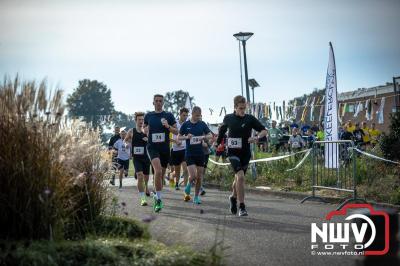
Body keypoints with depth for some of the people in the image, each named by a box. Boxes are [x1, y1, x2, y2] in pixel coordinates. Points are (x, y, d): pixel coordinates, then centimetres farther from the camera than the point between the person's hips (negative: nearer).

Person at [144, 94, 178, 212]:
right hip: (152, 147, -2)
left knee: (161, 174, 12)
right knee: (158, 171, -25)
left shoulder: (168, 115, 4)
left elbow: (176, 131, 3)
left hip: (165, 148, 2)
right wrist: (146, 129, -1)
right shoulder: (148, 116, 7)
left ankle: (157, 197, 33)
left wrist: (168, 126, -16)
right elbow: (144, 127, 23)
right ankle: (158, 199, -21)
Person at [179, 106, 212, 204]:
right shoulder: (186, 124, -1)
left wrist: (204, 137, -14)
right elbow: (179, 137, 4)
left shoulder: (202, 124, 4)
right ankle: (189, 185, 20)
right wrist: (187, 137, -15)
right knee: (193, 176, -14)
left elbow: (210, 135, 6)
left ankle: (196, 197, 16)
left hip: (200, 153, 2)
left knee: (199, 177, 3)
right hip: (189, 153, -2)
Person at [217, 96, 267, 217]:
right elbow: (222, 129, 21)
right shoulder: (228, 118, 0)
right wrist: (218, 142, 26)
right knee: (240, 176, -21)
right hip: (233, 152, -2)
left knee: (238, 178, 15)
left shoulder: (250, 119, -2)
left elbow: (264, 131, -4)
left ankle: (233, 197, 46)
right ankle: (242, 207, -19)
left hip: (245, 153, 2)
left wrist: (257, 137, -23)